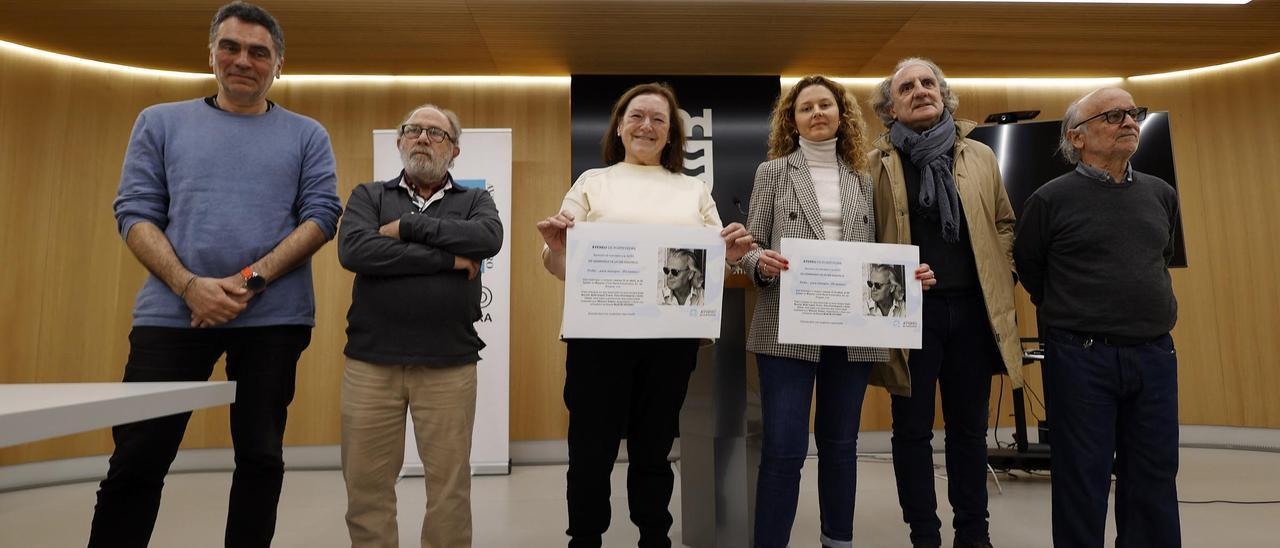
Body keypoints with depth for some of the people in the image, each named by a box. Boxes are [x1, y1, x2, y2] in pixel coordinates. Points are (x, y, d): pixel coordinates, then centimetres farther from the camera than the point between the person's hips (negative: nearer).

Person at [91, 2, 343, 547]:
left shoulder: (306, 135, 9)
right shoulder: (161, 122, 12)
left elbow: (322, 214, -2)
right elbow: (134, 212, 4)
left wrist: (251, 280, -14)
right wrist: (190, 286, -13)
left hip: (273, 317, 0)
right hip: (172, 311, 1)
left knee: (260, 457, 8)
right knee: (136, 461, 4)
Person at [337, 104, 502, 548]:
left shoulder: (475, 200, 10)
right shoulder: (368, 196, 9)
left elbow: (488, 239, -13)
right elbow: (354, 251, -11)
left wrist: (408, 225, -10)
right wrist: (448, 259, -12)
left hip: (449, 364, 0)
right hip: (371, 362, 1)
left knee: (449, 482, 8)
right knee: (366, 482, 11)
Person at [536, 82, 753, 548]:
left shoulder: (695, 190, 15)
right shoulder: (593, 182, 10)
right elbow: (564, 267, 4)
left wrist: (730, 254, -11)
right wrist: (555, 248, -18)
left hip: (672, 335, 2)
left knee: (654, 448, 12)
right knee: (592, 449, 4)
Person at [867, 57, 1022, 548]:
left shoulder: (980, 156, 11)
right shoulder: (876, 164, 1)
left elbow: (1003, 223, 17)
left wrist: (998, 276, 5)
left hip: (973, 307, 3)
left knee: (969, 428, 13)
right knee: (913, 429, 6)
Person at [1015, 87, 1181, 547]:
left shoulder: (1161, 194, 9)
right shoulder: (1051, 199, -6)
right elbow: (1027, 266, 4)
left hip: (1155, 354, 5)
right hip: (1081, 356, -4)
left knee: (1155, 475, 12)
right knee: (1083, 476, 3)